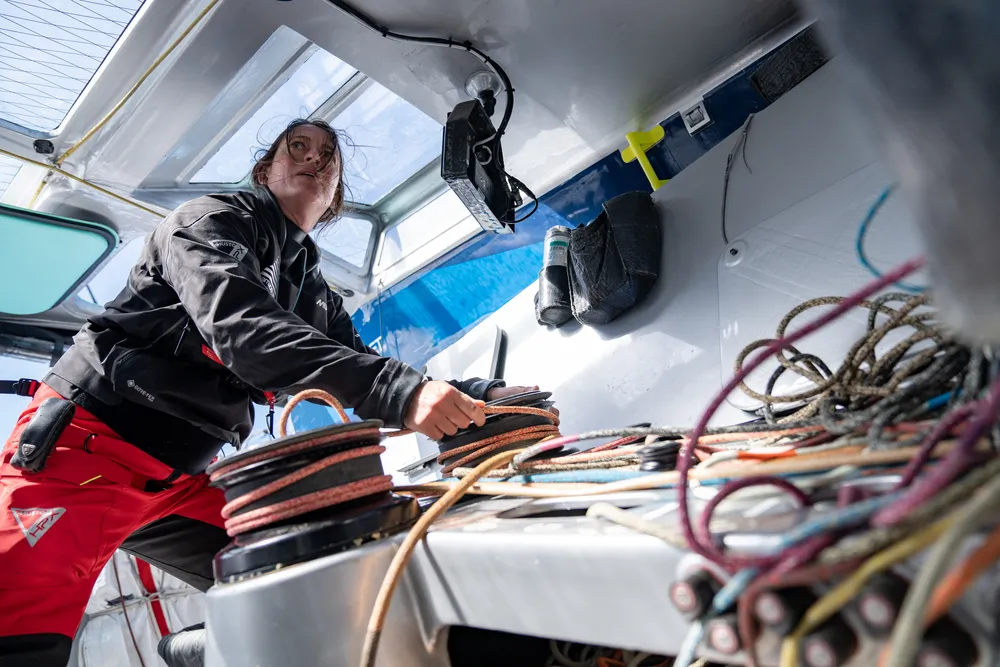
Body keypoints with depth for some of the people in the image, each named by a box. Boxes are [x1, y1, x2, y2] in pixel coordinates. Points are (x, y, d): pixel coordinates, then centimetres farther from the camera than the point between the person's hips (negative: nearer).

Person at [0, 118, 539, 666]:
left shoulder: (318, 296, 15)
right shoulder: (214, 220, -7)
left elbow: (367, 373, 10)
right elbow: (240, 326, -27)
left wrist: (478, 397, -7)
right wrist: (396, 389, -37)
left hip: (184, 480, 7)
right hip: (87, 440, -7)